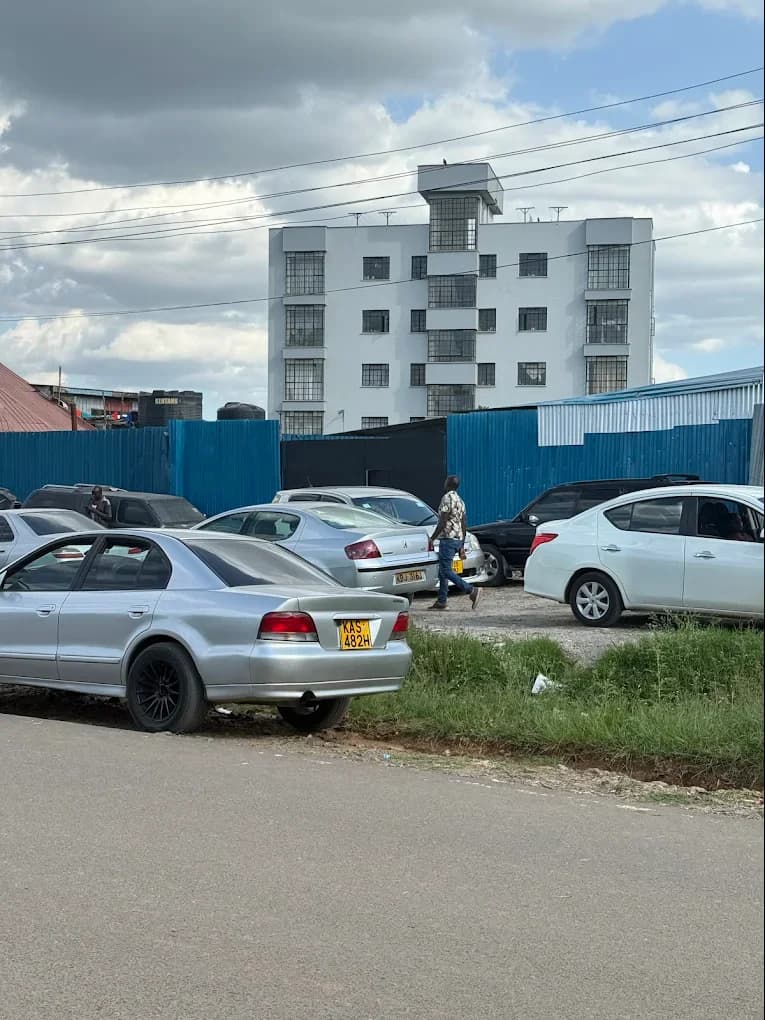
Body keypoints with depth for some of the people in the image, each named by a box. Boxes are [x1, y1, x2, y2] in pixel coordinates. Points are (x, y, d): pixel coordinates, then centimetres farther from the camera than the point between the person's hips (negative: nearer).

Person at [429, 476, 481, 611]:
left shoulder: (447, 498, -12)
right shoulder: (460, 500, 17)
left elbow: (442, 522, -18)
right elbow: (464, 525, 17)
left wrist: (432, 539, -13)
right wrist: (462, 545, 20)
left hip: (448, 538, -10)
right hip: (458, 538, 10)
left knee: (446, 571, -11)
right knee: (442, 571, 12)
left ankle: (472, 590, -19)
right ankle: (441, 601, 11)